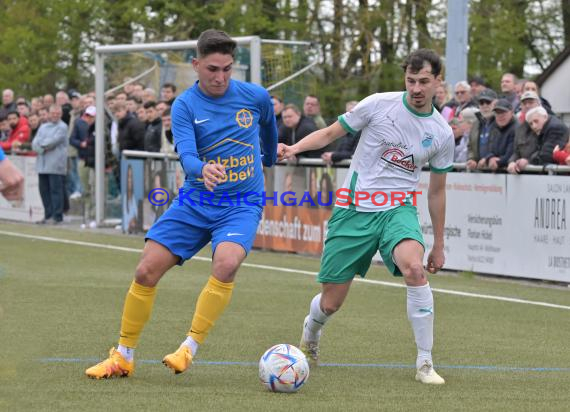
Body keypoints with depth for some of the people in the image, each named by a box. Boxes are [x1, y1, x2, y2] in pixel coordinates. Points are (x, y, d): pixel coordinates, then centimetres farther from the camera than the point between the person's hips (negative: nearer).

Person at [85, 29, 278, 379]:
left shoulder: (255, 97, -4)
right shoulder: (185, 106, -8)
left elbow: (268, 126, 21)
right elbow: (187, 155, -23)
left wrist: (271, 157, 38)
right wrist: (203, 169, -46)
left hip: (242, 206, -1)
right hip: (195, 203, 1)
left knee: (226, 264, -30)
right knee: (146, 271, -7)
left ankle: (190, 348, -18)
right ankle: (123, 357, 10)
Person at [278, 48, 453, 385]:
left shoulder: (442, 133, 3)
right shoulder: (379, 105, -5)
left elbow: (437, 191, 13)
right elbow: (331, 133, 4)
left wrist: (439, 246, 16)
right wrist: (295, 148, -14)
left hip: (398, 210, 1)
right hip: (354, 209, -1)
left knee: (414, 268, -33)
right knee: (330, 304, 1)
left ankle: (425, 363, -23)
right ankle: (310, 333, 41)